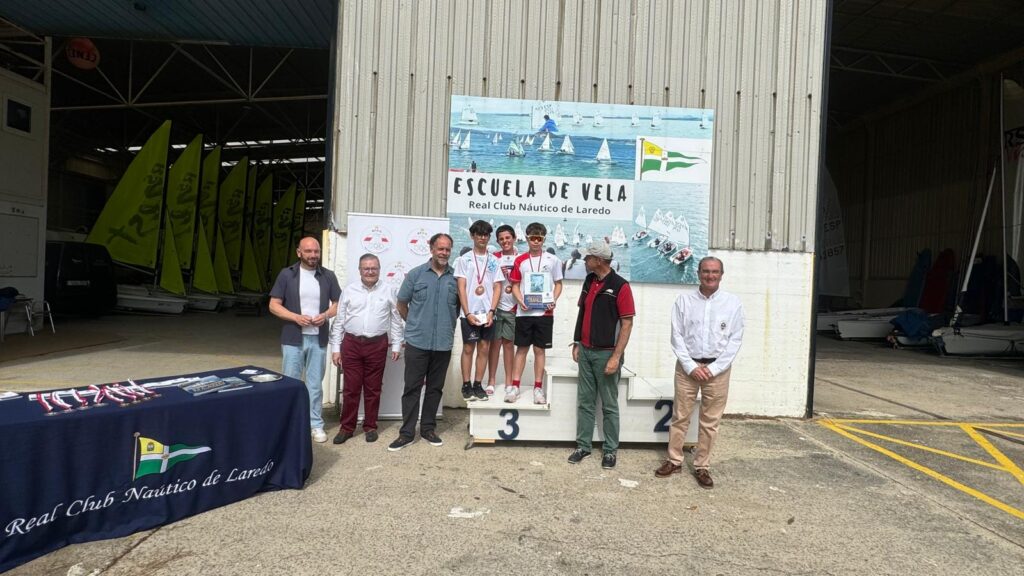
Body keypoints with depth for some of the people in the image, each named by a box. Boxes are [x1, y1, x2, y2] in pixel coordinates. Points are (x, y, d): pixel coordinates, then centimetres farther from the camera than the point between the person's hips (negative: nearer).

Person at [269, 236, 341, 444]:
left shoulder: (328, 276, 3)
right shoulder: (287, 275, -2)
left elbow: (338, 304, 8)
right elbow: (274, 305, -3)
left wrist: (325, 315, -12)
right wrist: (296, 317, -17)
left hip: (318, 339, 1)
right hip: (293, 339, -1)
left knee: (315, 384, 10)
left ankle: (315, 424, 21)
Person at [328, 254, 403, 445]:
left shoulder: (388, 290, 3)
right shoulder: (349, 290, 4)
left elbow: (396, 320, 5)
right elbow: (339, 321, 5)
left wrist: (396, 345, 2)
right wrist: (335, 347, 2)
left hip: (377, 345, 0)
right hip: (351, 344, 1)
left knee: (373, 388, 9)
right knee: (351, 388, 6)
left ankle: (370, 426, 22)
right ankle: (347, 427, 19)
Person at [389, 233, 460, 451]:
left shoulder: (456, 277, 2)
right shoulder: (415, 274, -1)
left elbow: (460, 305, 13)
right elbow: (402, 304, 7)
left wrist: (448, 326, 11)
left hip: (444, 343, 2)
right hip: (417, 341, -2)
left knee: (435, 388, 11)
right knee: (412, 387, 3)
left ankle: (428, 428, 24)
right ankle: (407, 432, 12)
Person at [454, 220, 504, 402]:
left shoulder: (494, 261, 8)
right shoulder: (464, 259, 2)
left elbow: (497, 288, 5)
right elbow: (461, 288, -3)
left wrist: (491, 311, -6)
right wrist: (468, 313, -10)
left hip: (487, 313, 2)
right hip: (469, 313, -2)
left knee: (484, 348, 5)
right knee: (468, 348, 2)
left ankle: (478, 385, 14)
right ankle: (466, 386, 10)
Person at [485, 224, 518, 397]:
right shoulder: (494, 258, 5)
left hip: (512, 307, 0)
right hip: (495, 305, 0)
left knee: (508, 343, 7)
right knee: (494, 342, 3)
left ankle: (508, 382, 15)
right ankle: (491, 381, 10)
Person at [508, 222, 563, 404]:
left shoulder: (553, 260, 3)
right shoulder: (520, 260, 6)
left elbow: (558, 284, 8)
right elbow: (515, 285, 8)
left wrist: (553, 300, -9)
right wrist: (520, 301, -10)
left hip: (544, 312, -1)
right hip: (524, 312, 1)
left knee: (539, 349, 4)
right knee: (521, 348, 5)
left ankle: (538, 388, 12)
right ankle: (514, 386, 11)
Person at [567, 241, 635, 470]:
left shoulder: (620, 286, -12)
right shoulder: (589, 281, 8)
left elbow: (627, 324, -13)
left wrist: (616, 357, -18)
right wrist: (577, 343, 12)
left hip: (606, 353, -6)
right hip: (586, 351, 6)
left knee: (609, 405, 7)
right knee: (585, 402, 12)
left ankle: (610, 450, 20)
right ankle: (583, 445, 23)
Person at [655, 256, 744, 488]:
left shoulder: (733, 303, -1)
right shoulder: (684, 300, -1)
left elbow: (735, 340, -2)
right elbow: (677, 336, -2)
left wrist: (713, 368, -9)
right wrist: (691, 366, -10)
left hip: (717, 368, 0)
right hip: (687, 366, 0)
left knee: (710, 421, 7)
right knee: (680, 416, 7)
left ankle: (702, 466, 20)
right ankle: (674, 460, 21)